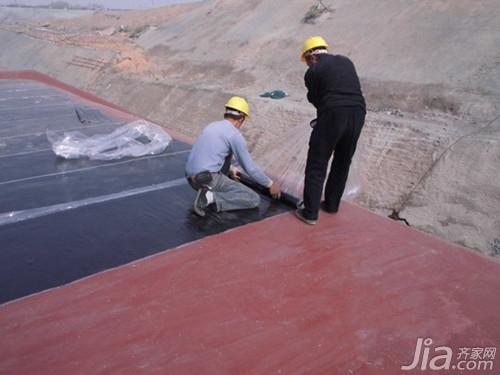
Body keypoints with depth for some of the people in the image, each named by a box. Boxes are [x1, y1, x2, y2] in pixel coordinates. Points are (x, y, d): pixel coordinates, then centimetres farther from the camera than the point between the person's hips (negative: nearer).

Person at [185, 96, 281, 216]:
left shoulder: (211, 126, 18)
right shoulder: (235, 135, -7)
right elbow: (250, 168, -5)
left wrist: (230, 169, 49)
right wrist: (270, 184, 10)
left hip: (192, 178, 8)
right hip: (210, 179, -8)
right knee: (254, 199, -3)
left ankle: (209, 193, 12)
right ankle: (211, 198, -15)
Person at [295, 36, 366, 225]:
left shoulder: (313, 72, 3)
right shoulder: (346, 61, 19)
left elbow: (314, 98, 10)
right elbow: (351, 91, 18)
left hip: (333, 116, -6)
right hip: (358, 113, 6)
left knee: (317, 165, 4)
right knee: (343, 163, 19)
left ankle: (310, 212, 6)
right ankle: (331, 204, 30)